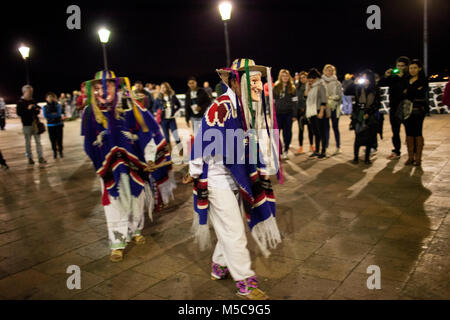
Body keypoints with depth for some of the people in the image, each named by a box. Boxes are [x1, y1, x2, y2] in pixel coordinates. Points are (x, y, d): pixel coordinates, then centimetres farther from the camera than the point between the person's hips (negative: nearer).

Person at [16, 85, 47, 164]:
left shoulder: (33, 101, 8)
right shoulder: (20, 102, -5)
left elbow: (38, 108, 21)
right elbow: (19, 113, -12)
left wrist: (38, 110, -2)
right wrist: (28, 109, -20)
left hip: (35, 124, 4)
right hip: (27, 125, -4)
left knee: (38, 141, 4)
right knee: (28, 142, 6)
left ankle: (41, 157, 7)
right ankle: (30, 158, 15)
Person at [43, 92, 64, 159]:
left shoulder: (57, 105, 0)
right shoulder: (45, 107, 4)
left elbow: (59, 113, -13)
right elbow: (45, 116, -9)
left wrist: (50, 115, -12)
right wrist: (54, 114, -12)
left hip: (59, 124, -1)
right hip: (50, 125, 1)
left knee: (59, 139, -1)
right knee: (53, 140, 2)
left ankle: (60, 151, 13)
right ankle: (55, 152, 15)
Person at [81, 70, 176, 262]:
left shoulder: (131, 107, -11)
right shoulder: (91, 112, -6)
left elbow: (150, 131, -5)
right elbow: (90, 143, 7)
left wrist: (150, 158, -6)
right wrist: (99, 165, 13)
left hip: (134, 163, 0)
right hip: (110, 166, 0)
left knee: (136, 198, 14)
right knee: (115, 203, 2)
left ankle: (135, 231, 38)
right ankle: (117, 243, 14)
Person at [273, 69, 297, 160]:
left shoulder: (292, 88, 6)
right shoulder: (276, 87, 6)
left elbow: (294, 101, 3)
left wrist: (294, 114, -4)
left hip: (288, 113, 0)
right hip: (278, 113, 0)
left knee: (287, 132, 5)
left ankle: (285, 151, 16)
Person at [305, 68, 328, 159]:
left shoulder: (320, 85, -7)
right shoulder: (311, 86, 16)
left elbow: (323, 99, -12)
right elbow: (306, 95, 7)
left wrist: (321, 111, -19)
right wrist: (308, 86, 2)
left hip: (319, 111, -7)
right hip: (311, 112, 7)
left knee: (321, 132, -4)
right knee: (315, 132, 12)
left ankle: (323, 151, 0)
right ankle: (317, 151, 19)